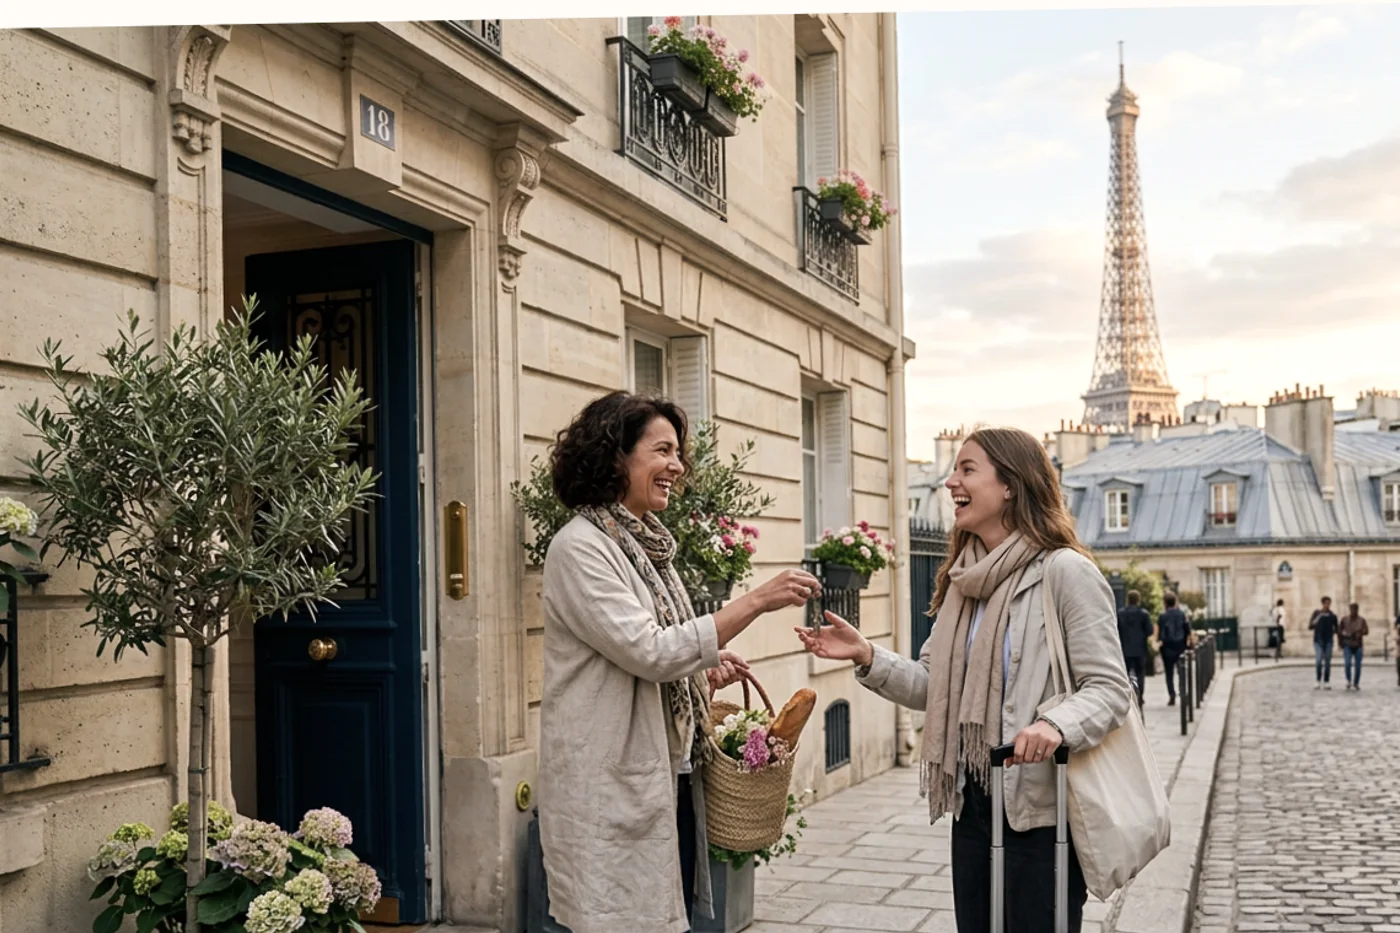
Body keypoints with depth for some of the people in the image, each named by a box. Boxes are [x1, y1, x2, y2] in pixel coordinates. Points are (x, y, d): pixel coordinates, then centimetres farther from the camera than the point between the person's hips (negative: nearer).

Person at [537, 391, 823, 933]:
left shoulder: (647, 545, 13)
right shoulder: (580, 548, -13)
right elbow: (647, 651, -21)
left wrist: (703, 673, 2)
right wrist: (756, 602, -21)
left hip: (670, 776, 8)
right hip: (612, 789, -8)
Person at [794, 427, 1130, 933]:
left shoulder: (1065, 571, -13)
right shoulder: (964, 578, 9)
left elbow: (1109, 688, -16)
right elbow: (934, 687, 10)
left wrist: (1055, 724, -34)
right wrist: (868, 658, -5)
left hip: (1041, 809, -7)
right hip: (973, 804, 7)